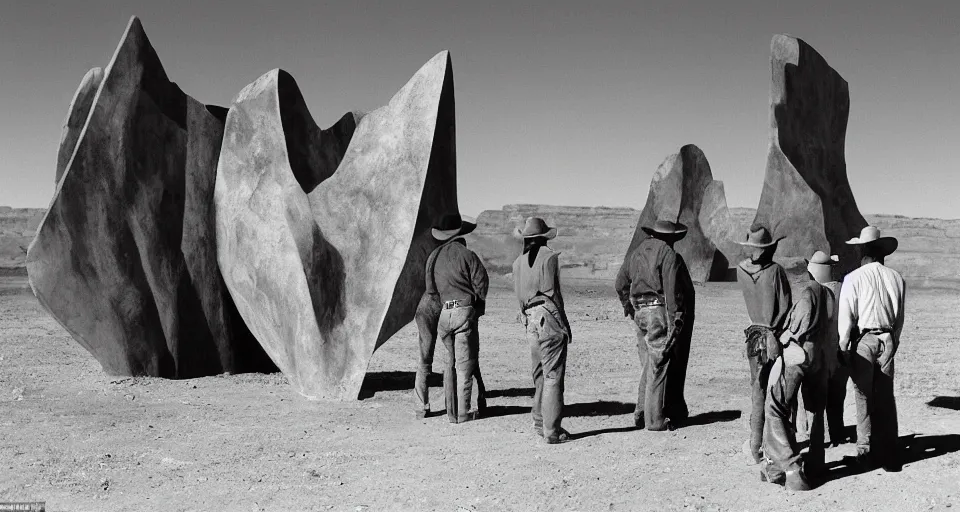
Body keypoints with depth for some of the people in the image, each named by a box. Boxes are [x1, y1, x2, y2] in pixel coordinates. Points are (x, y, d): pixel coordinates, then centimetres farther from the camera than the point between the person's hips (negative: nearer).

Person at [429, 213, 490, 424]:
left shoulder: (434, 257, 10)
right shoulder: (467, 255, -7)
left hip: (443, 312, 5)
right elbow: (482, 284, -7)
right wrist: (477, 306, 8)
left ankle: (452, 411, 15)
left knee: (450, 363, 13)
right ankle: (463, 413, 4)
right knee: (465, 365, 1)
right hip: (464, 312, -5)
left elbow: (430, 289, 12)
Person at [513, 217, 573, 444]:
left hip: (530, 320, 7)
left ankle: (540, 423, 24)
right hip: (549, 317, -6)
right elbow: (551, 292, -10)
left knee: (540, 375, 18)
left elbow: (519, 297, 12)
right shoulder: (548, 256, -7)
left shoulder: (518, 261, 12)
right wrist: (564, 323, -5)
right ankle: (552, 431, -2)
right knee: (553, 376, -3)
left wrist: (526, 318, 18)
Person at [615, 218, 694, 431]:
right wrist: (675, 318, -13)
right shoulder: (668, 254, -8)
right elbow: (672, 290, -15)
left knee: (649, 365, 15)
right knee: (659, 367, -2)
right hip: (660, 312, -7)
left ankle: (642, 413, 16)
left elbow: (620, 284, 17)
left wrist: (629, 308, 25)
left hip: (641, 312, 7)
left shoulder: (636, 252, 13)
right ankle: (655, 420, 1)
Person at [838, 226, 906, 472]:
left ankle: (866, 454, 8)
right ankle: (889, 455, 14)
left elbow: (846, 317, -10)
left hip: (862, 341, -3)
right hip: (887, 341, 3)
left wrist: (843, 347, -1)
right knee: (886, 398, 10)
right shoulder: (896, 278, 2)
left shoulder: (853, 278, -9)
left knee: (864, 398, 4)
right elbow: (900, 317, 8)